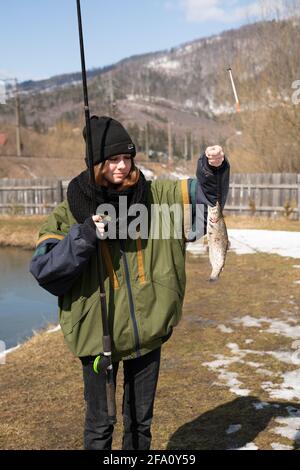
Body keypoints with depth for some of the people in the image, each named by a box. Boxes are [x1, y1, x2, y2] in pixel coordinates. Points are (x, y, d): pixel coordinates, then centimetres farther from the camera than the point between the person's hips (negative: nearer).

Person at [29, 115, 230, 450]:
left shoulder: (156, 196, -1)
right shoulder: (69, 212, -8)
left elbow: (205, 194, 6)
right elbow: (43, 269, -15)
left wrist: (213, 168, -15)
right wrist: (85, 236, -26)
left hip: (148, 331, 3)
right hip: (98, 333, -2)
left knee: (141, 419, 21)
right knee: (100, 424, 13)